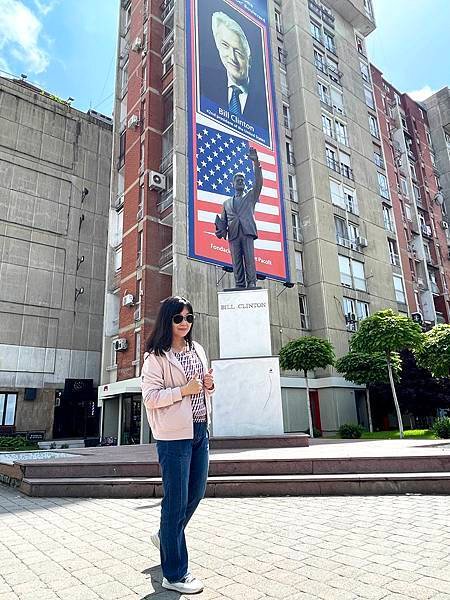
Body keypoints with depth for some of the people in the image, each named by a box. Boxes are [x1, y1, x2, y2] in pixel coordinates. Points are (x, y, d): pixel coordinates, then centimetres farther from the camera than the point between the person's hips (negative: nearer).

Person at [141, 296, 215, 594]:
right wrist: (183, 390, -21)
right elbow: (150, 397, -13)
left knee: (197, 492, 17)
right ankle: (175, 574, 17)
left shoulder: (198, 350, 11)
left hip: (200, 430, 7)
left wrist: (209, 385, -1)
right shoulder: (156, 356, -9)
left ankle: (166, 536, 44)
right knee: (176, 499, 1)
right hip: (174, 434, -7)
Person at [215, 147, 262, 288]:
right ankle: (240, 286, -6)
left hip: (247, 231, -2)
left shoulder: (250, 197, 21)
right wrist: (221, 230, -3)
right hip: (233, 234, 2)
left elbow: (258, 182, 7)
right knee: (236, 261, -5)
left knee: (249, 258, -12)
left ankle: (251, 284, -14)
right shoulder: (227, 202, 26)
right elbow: (223, 220, 20)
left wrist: (256, 162, -4)